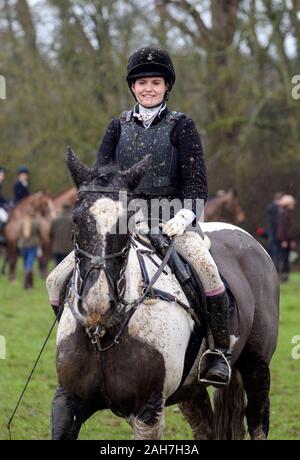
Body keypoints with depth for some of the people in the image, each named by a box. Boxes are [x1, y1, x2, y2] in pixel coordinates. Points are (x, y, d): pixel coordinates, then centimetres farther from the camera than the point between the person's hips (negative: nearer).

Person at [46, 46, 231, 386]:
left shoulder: (181, 125, 5)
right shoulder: (120, 126, 14)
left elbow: (196, 179, -2)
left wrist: (187, 213, -20)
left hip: (170, 218, -4)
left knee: (206, 268, -36)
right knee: (58, 279, -9)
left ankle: (221, 352, -23)